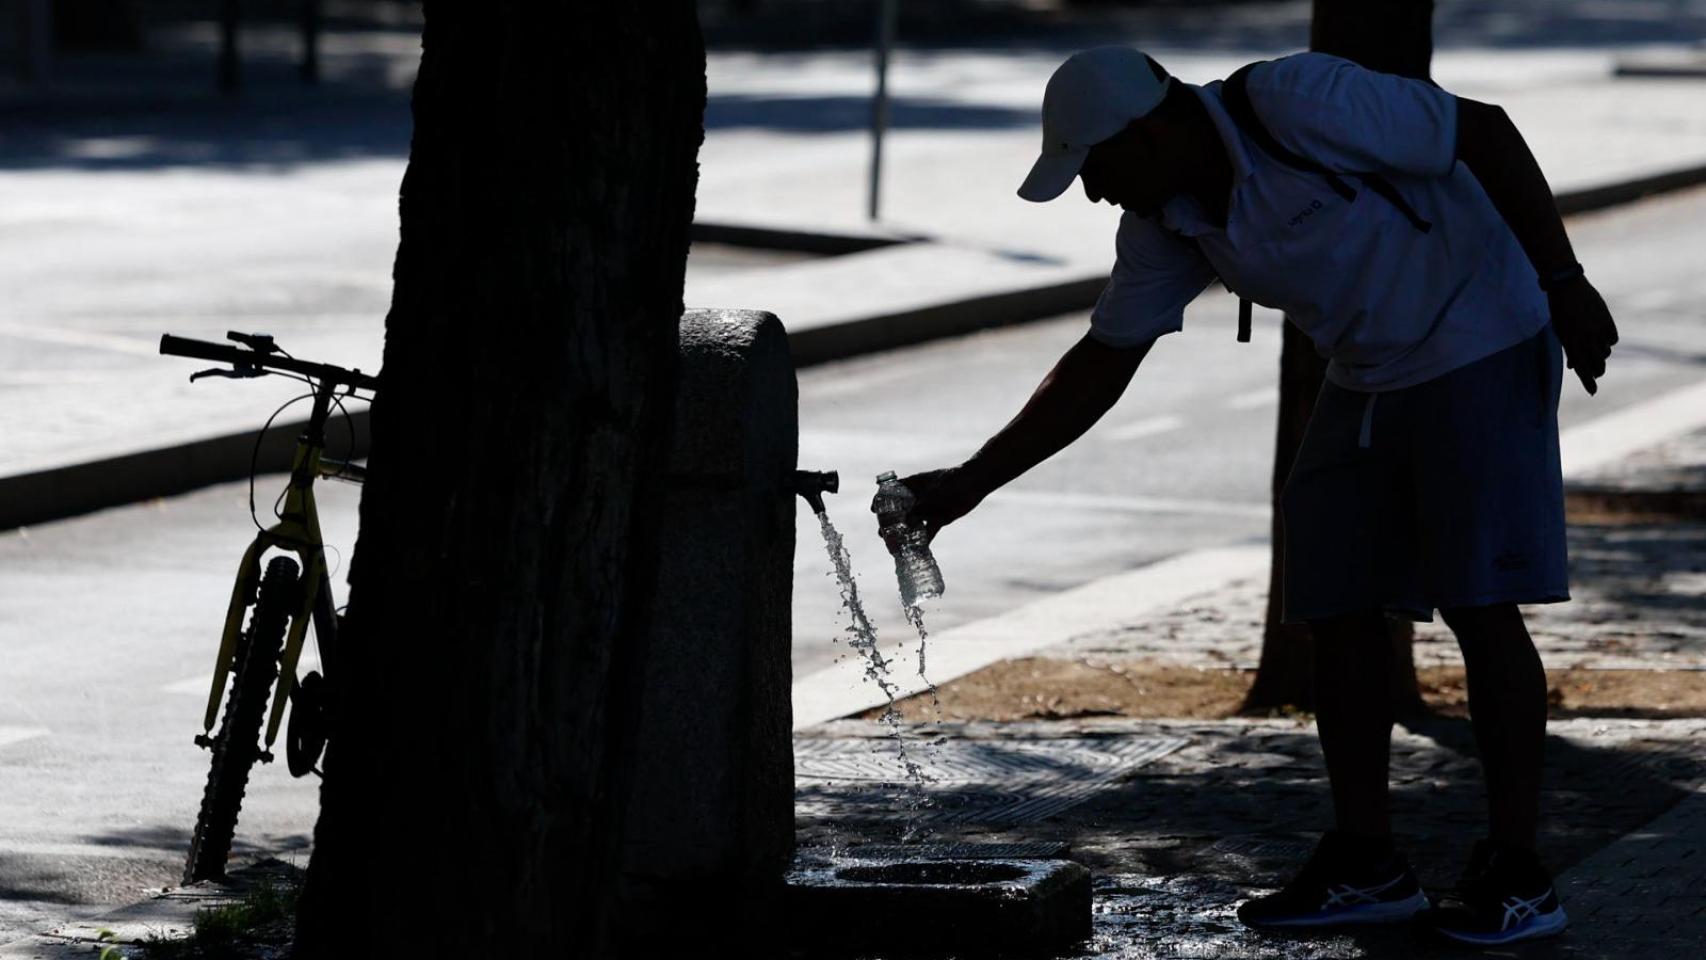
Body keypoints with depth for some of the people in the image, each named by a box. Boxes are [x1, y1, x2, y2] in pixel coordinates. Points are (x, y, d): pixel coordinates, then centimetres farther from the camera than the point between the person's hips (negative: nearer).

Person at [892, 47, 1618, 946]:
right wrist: (968, 485, -1)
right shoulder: (1165, 223, -2)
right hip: (1365, 380, 8)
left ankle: (1515, 877, -4)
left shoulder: (1300, 106, -26)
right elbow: (1098, 369, 4)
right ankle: (1364, 862, 10)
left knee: (1480, 605, -9)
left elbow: (1486, 133, -21)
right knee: (1337, 609, 3)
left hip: (1480, 347, -8)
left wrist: (1565, 284, -19)